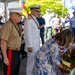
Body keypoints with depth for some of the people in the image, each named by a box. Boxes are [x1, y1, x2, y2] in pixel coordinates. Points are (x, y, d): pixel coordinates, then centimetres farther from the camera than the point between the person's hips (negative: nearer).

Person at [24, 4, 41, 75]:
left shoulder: (35, 19, 13)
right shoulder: (28, 20, -15)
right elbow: (27, 33, -18)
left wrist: (38, 44, 15)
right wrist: (29, 46, -19)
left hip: (36, 45, 9)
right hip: (32, 45, -9)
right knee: (31, 62, -1)